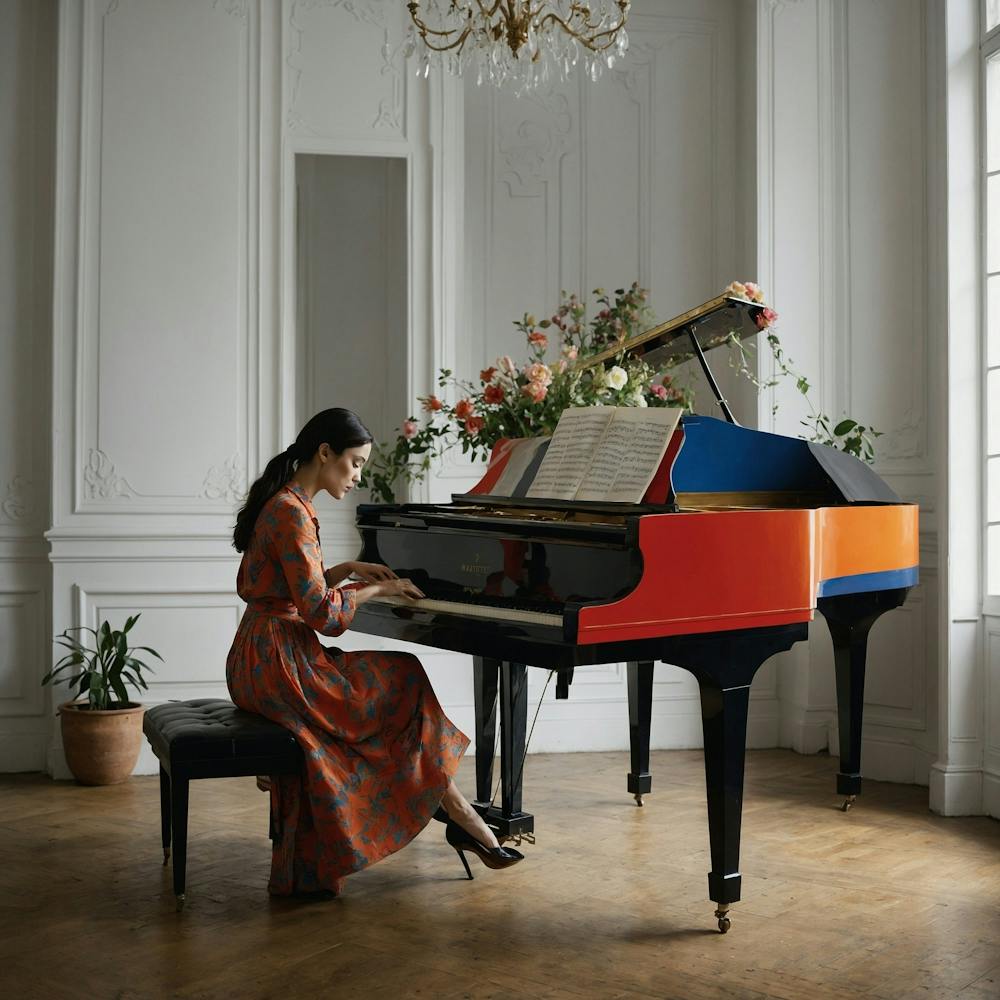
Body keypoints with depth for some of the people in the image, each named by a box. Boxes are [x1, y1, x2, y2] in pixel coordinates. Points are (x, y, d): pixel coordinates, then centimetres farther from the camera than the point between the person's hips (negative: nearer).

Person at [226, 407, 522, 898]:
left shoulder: (278, 503, 15)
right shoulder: (293, 514, -17)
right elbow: (320, 612, -22)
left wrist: (347, 570, 13)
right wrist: (375, 588, -8)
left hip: (258, 662, 10)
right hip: (276, 665, -10)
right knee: (408, 681, -1)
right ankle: (451, 806, 9)